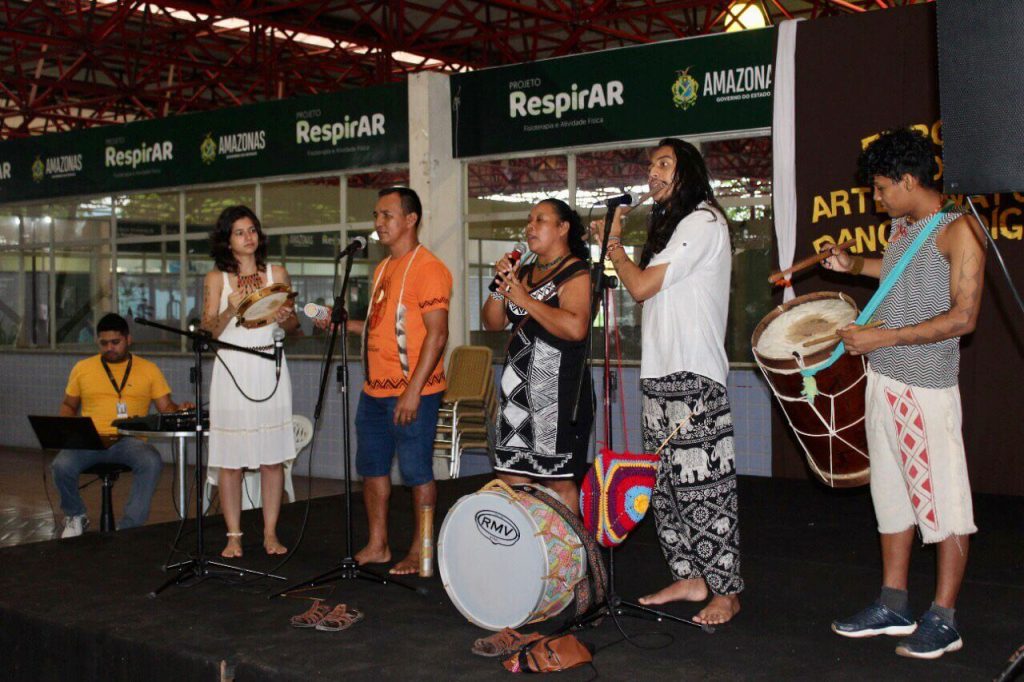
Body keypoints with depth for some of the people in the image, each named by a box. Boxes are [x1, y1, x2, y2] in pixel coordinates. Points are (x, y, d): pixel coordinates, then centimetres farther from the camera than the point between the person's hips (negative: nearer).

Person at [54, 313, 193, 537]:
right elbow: (68, 406, 22)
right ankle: (75, 516, 3)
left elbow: (166, 407, 10)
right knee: (62, 466, -30)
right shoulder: (82, 368, 15)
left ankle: (128, 528, -25)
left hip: (129, 441, -1)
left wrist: (180, 410, -13)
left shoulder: (148, 369, 11)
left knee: (152, 462, -34)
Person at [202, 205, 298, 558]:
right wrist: (230, 310, -18)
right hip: (232, 369, -1)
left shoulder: (277, 274, 10)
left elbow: (292, 325, 12)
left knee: (272, 456, 1)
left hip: (269, 368, 1)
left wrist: (285, 316, -10)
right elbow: (208, 330, -1)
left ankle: (270, 533, 10)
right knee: (229, 457, -1)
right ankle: (234, 536, 8)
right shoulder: (216, 278, 5)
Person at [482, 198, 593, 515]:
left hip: (557, 390, -8)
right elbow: (492, 323, 17)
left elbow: (576, 328, -24)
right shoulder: (524, 272, 17)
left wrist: (526, 300, -17)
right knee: (511, 480, 7)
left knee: (558, 481, -4)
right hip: (518, 388, 8)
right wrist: (501, 288, 0)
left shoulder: (576, 273, -7)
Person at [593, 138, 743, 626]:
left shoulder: (702, 222, -9)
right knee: (667, 482, 11)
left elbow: (641, 287, -14)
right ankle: (690, 577, 20)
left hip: (693, 373, -10)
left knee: (704, 483, -7)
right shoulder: (671, 224, 22)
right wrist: (614, 244, 12)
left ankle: (725, 591, 0)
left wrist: (613, 242, 1)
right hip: (660, 371, 10)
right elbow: (646, 288, 19)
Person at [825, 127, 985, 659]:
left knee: (943, 501, 1)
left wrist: (883, 338, -18)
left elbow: (963, 317, -18)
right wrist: (854, 266, 22)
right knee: (893, 494, 15)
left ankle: (943, 620, 11)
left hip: (927, 389, -8)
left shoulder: (959, 229, -12)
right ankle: (893, 605, 26)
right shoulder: (900, 227, 12)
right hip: (883, 380, 9)